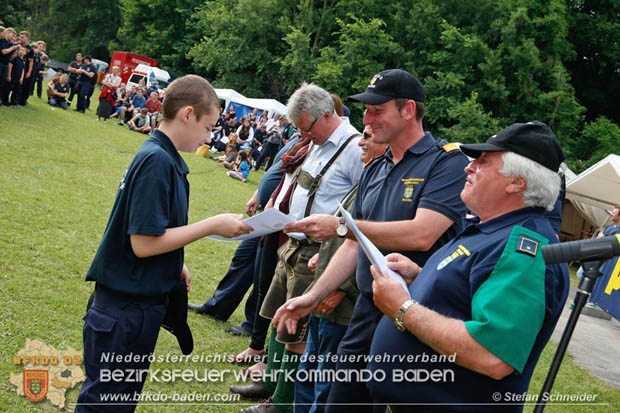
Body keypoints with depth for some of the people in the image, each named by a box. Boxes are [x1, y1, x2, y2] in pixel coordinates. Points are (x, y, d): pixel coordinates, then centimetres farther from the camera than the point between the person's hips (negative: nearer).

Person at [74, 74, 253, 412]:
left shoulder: (163, 156, 7)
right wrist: (213, 226, -19)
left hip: (140, 299, 9)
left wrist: (175, 265, 10)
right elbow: (143, 243, -24)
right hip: (127, 306, -9)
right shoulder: (158, 162, -22)